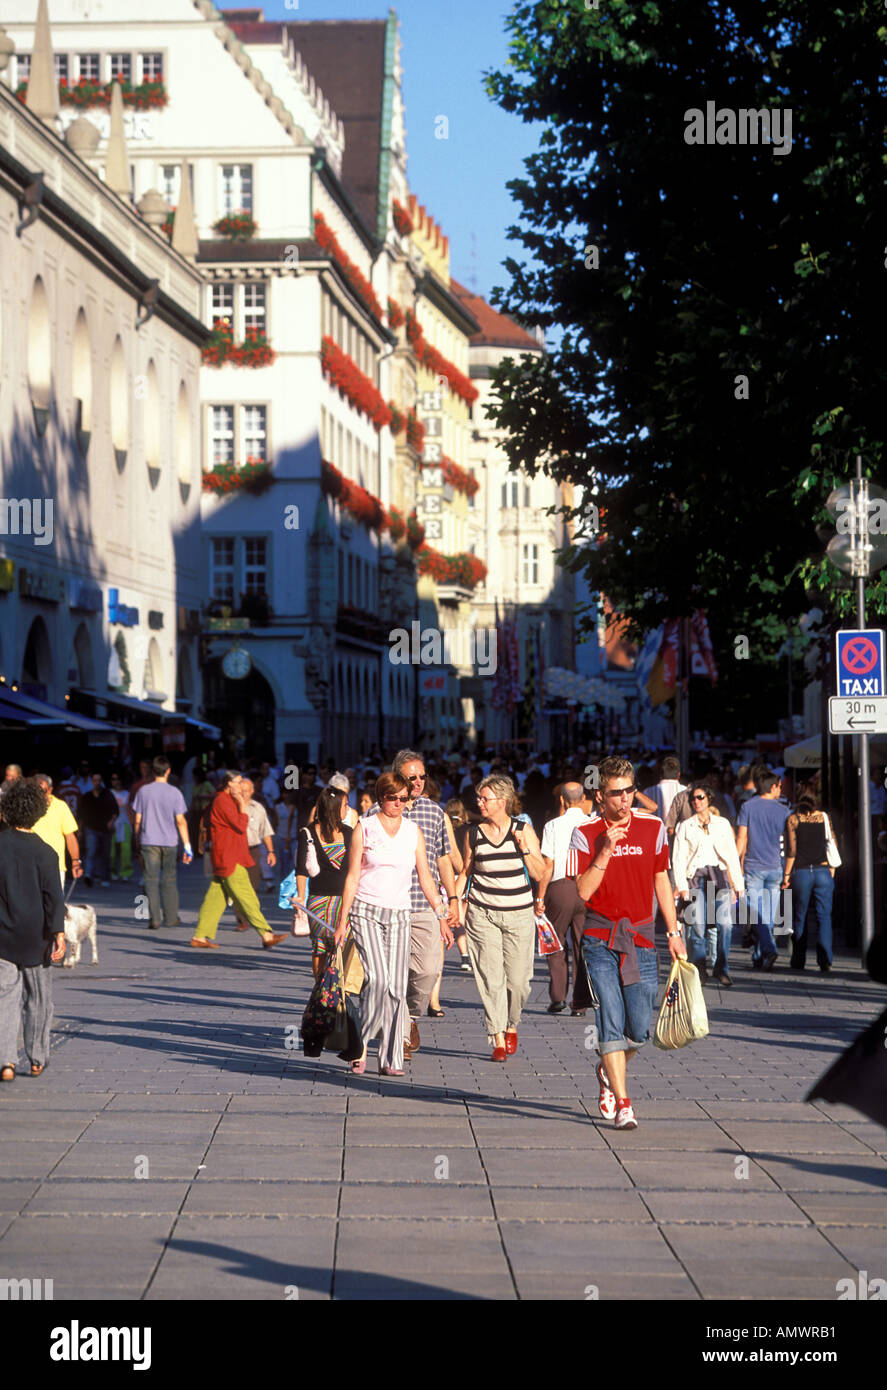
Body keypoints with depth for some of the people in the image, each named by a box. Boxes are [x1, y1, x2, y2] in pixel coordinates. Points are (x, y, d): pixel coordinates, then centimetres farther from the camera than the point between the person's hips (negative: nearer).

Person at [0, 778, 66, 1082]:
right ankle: (37, 1058, 21)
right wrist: (58, 933, -14)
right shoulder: (44, 853, -9)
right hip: (35, 936, -1)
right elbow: (53, 897, -13)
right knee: (37, 996, 14)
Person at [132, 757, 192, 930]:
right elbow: (180, 821, -6)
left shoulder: (143, 791, 1)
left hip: (149, 842, 0)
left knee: (151, 880, 0)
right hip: (169, 842, 0)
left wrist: (138, 841, 16)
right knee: (169, 880, 11)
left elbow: (137, 820, 4)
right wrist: (187, 846, -4)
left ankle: (154, 919, -7)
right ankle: (171, 918, 15)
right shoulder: (174, 792, -3)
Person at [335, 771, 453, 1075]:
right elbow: (352, 876, 2)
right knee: (378, 978, -19)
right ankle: (362, 1043, -3)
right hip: (366, 911, -3)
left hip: (400, 915, 3)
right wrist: (343, 920, -2)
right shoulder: (364, 828, 2)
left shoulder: (413, 831, 10)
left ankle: (391, 1059, 2)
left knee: (397, 987, -3)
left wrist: (441, 917, 9)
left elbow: (425, 878, 13)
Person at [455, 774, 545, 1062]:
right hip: (482, 914, 1)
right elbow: (466, 872, 15)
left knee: (517, 979, -1)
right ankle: (498, 1039, -1)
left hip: (518, 914, -1)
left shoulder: (524, 831, 0)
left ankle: (511, 1026, 26)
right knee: (491, 978, -6)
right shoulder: (474, 834, 5)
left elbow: (540, 874, -1)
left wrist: (525, 849, -15)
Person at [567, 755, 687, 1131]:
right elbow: (583, 891, -11)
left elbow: (661, 882, 13)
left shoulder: (653, 827, 5)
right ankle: (622, 1104, -4)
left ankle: (608, 1071, 32)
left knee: (639, 1030, 1)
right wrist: (605, 852, -20)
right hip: (600, 939, -2)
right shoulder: (585, 835, -3)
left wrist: (674, 933, 12)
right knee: (611, 1022, -9)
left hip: (640, 938, 2)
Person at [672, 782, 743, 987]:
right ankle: (700, 967, 3)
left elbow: (732, 854, 14)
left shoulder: (722, 823, 13)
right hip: (695, 877, -1)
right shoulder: (685, 826, 11)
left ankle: (720, 968, -3)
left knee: (725, 923, -13)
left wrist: (737, 884, 10)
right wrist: (681, 885, -4)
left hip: (718, 875, 1)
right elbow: (678, 858, 7)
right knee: (697, 925, -11)